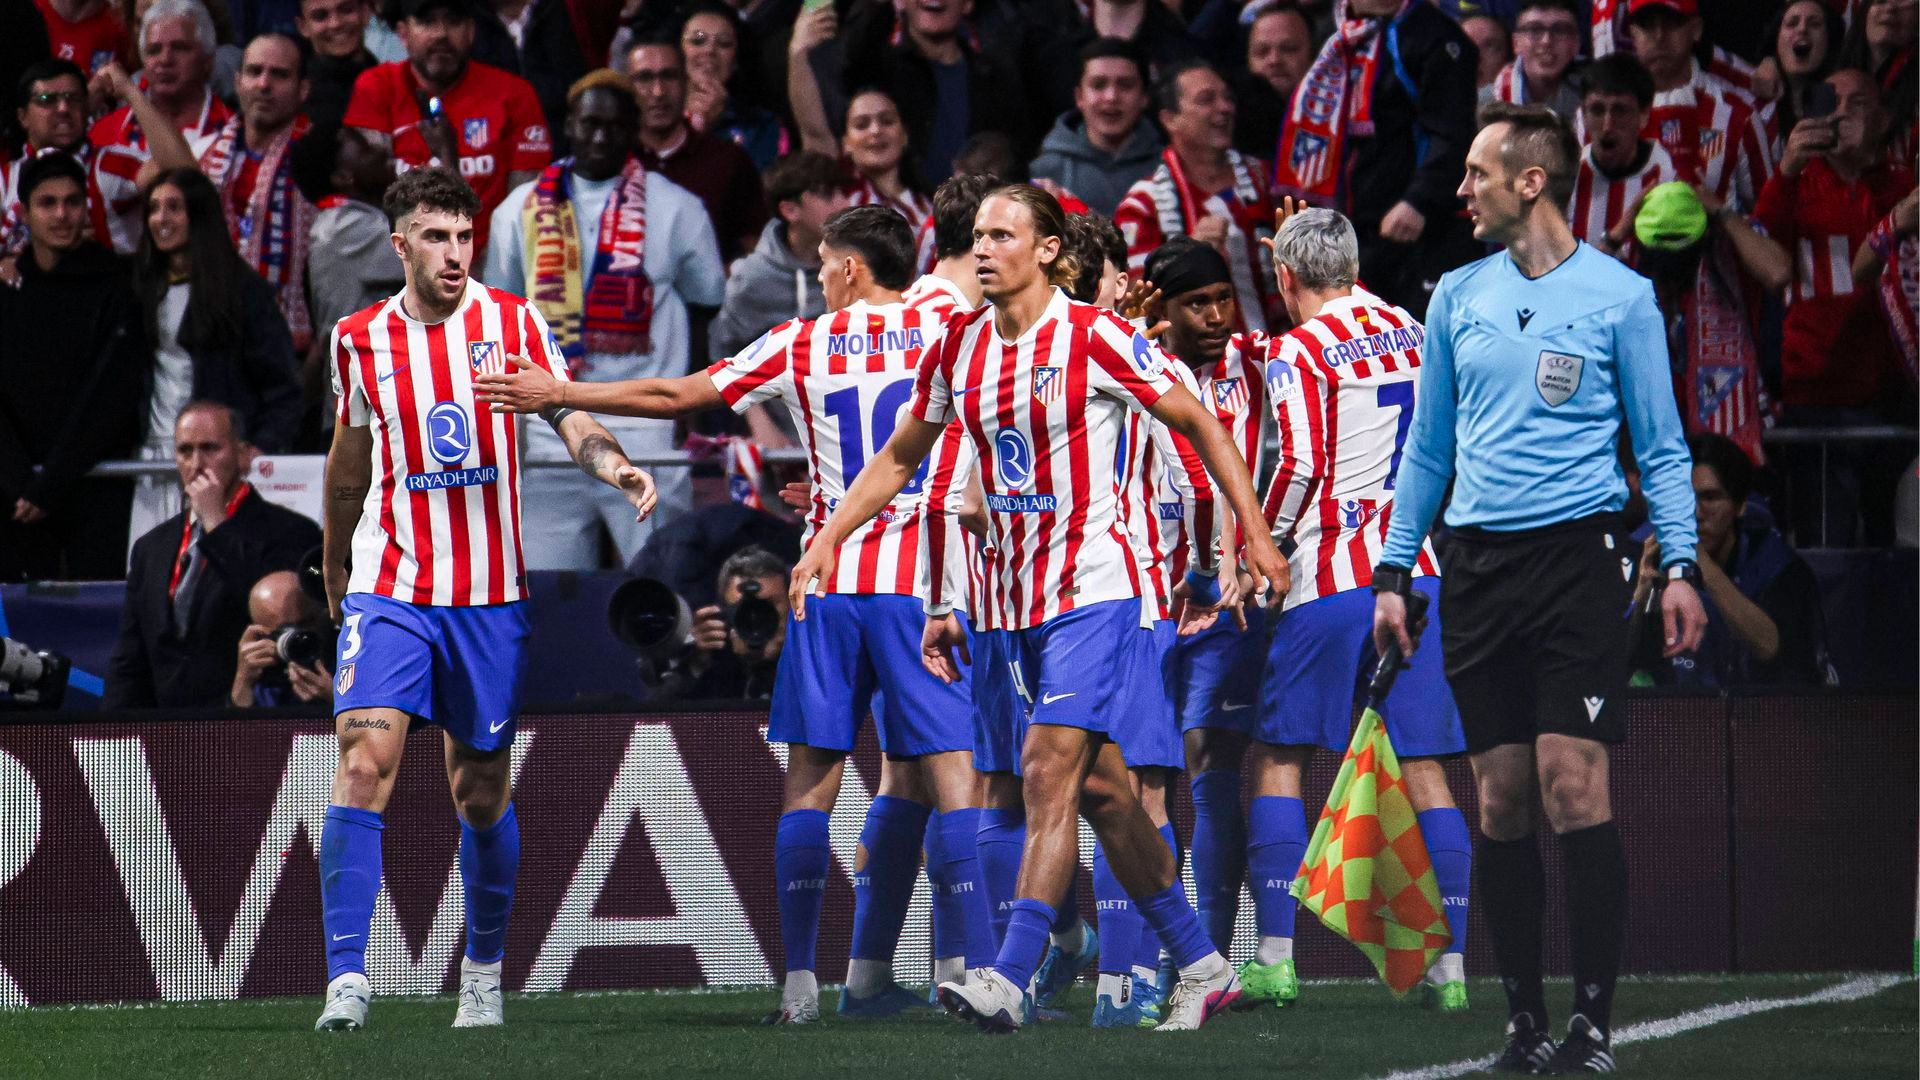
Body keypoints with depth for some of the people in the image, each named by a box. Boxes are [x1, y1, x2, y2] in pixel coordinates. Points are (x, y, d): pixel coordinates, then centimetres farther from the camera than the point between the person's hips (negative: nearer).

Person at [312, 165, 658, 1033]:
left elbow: (572, 419, -5)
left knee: (481, 791, 8)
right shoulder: (360, 340, 4)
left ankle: (484, 971, 27)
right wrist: (334, 569, 27)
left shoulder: (512, 324, 0)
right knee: (363, 763, -17)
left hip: (489, 596, 0)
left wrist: (617, 467, -27)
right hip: (389, 588, 0)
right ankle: (347, 979, -18)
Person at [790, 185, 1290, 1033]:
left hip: (1090, 589, -6)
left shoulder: (1094, 339, -10)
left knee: (1050, 774, -16)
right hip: (1010, 601, 6)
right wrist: (828, 540, 10)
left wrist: (1255, 534, -3)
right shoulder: (959, 348, 7)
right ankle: (1202, 969, 19)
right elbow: (899, 459, 19)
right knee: (1099, 789, 9)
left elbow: (1198, 425, -1)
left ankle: (1009, 979, -22)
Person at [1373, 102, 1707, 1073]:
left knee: (1573, 785, -12)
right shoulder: (1457, 297, 12)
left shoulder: (1618, 295, 1)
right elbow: (1427, 446, 19)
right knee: (1500, 800, 2)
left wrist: (1680, 566, -6)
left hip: (1576, 555, -4)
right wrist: (1393, 572, 13)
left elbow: (1661, 444, 4)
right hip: (1478, 559, 4)